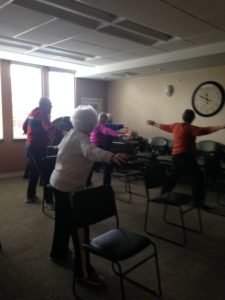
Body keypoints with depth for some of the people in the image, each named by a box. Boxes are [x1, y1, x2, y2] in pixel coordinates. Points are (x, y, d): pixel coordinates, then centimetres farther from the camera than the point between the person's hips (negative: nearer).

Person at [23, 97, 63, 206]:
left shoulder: (33, 112, 13)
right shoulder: (42, 114, -14)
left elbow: (24, 126, 24)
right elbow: (49, 128, -32)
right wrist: (63, 132, -41)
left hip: (29, 146, 9)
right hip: (37, 148, -9)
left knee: (33, 172, 19)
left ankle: (30, 196, 29)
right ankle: (49, 201, -3)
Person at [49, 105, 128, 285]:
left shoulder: (71, 133, 10)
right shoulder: (81, 138, -20)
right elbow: (91, 151, -43)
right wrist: (112, 157, -60)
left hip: (58, 182, 10)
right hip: (70, 187, -10)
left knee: (63, 220, 24)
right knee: (79, 227, -4)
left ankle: (58, 252, 42)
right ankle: (84, 271, 5)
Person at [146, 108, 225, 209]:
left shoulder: (175, 126, 11)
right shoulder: (190, 128, -11)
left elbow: (163, 126, 26)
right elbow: (205, 130, -19)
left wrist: (153, 123, 43)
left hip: (176, 156, 9)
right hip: (185, 156, -9)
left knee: (174, 175, 24)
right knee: (197, 177, -8)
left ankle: (164, 194, 34)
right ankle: (198, 201, -11)